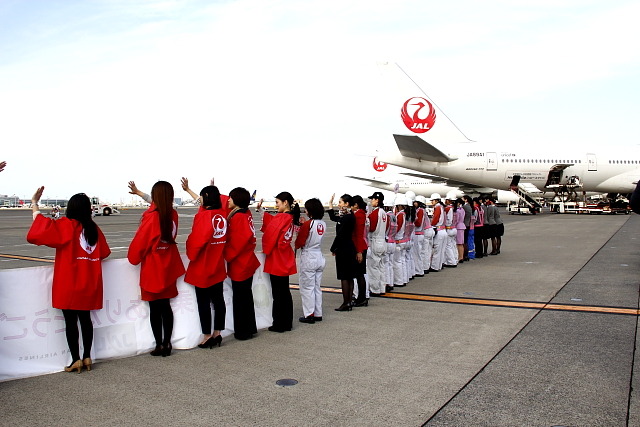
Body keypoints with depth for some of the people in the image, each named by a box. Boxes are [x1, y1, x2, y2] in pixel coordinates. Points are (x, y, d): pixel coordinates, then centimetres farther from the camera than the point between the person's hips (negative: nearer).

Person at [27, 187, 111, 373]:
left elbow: (35, 234, -18)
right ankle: (87, 357, 18)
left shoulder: (65, 226, -10)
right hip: (89, 285, 5)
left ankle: (76, 360, 7)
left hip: (69, 285, -5)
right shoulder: (94, 229, 4)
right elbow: (104, 253, 12)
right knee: (85, 319, 13)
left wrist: (34, 204, -11)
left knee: (70, 321, 4)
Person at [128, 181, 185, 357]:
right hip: (168, 267, 5)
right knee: (165, 305, 13)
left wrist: (134, 258, 4)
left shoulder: (151, 217, -19)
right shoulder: (173, 215, -3)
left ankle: (159, 345, 12)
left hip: (152, 269, -5)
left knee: (155, 308, 5)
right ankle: (167, 343, 17)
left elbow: (139, 242, -14)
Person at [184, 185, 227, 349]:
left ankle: (207, 336, 9)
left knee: (203, 302, 3)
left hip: (202, 267, -6)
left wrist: (191, 254, 0)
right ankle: (217, 334, 19)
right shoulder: (223, 214, 0)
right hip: (218, 266, 6)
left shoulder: (203, 215, -18)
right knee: (218, 299, 11)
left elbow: (196, 239, -19)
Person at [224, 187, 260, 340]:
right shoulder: (246, 213, 6)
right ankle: (250, 328, 28)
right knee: (246, 297, 18)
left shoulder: (237, 217, -19)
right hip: (247, 263, 9)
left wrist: (227, 256, -9)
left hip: (239, 265, -9)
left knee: (240, 299, 2)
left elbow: (237, 241, -23)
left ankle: (242, 332, 12)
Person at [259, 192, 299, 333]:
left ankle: (279, 325, 7)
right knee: (285, 293, 14)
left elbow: (270, 235, -15)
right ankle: (287, 323, 22)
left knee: (278, 294, 0)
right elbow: (271, 224, 12)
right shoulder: (290, 218, 8)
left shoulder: (280, 218, -18)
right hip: (285, 262, 9)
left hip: (276, 261, -9)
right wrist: (262, 211, 10)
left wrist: (266, 249, 1)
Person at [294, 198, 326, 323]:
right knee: (317, 287, 15)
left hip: (308, 259, -7)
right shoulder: (323, 224, 2)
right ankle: (318, 314, 20)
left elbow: (299, 243, -14)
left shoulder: (308, 224, -17)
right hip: (319, 258, 7)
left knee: (307, 288, 3)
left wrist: (298, 232, 3)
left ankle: (309, 315, 6)